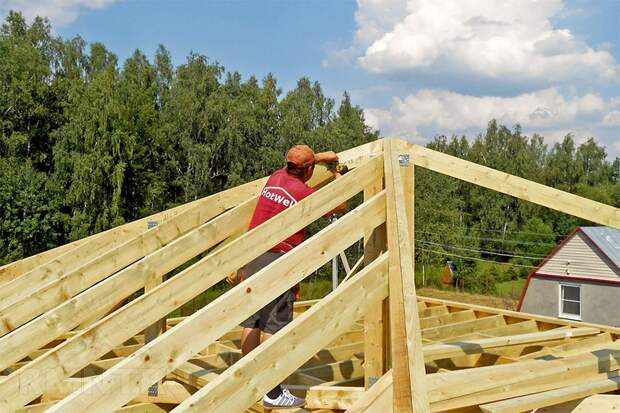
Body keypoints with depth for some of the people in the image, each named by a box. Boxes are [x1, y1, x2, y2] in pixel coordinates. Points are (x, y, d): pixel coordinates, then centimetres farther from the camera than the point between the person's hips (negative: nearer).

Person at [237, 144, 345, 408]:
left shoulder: (275, 177, 10)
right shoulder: (305, 193, -9)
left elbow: (292, 165, 36)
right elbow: (340, 208, 7)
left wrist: (320, 156, 44)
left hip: (250, 256, 8)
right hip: (277, 259, -7)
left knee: (251, 322, 10)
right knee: (273, 325, -5)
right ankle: (272, 394, -2)